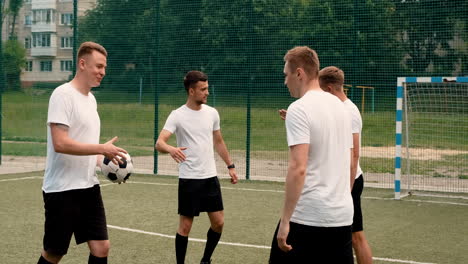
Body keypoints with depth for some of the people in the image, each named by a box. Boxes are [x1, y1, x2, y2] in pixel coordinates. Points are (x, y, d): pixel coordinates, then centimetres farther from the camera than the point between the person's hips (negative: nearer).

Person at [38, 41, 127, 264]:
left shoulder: (91, 98, 14)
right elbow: (60, 143, -23)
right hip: (62, 189, -8)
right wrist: (103, 149, -19)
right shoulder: (63, 94, -14)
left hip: (89, 187, 8)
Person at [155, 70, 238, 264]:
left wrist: (230, 166, 18)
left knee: (218, 222, 7)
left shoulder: (212, 113, 6)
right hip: (189, 179, -5)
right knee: (185, 226, 0)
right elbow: (159, 143, -21)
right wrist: (171, 149, -43)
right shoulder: (177, 115, -11)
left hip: (210, 177, 5)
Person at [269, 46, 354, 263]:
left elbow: (298, 168, -20)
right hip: (342, 215, 7)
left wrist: (285, 220, -18)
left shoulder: (299, 109, -11)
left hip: (307, 218, -7)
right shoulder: (340, 106, 12)